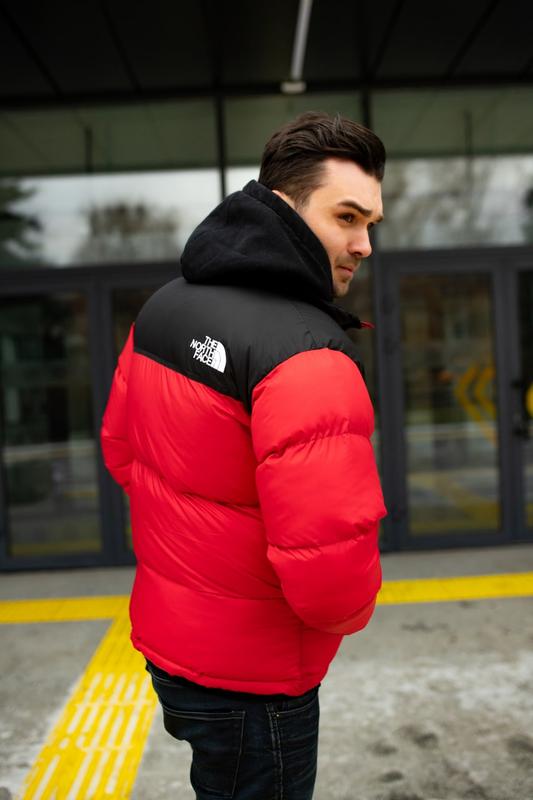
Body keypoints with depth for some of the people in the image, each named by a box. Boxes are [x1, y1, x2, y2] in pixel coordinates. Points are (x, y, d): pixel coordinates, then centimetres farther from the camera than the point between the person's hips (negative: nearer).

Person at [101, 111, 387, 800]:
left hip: (162, 633, 8)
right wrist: (347, 611, -9)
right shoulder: (307, 360, -29)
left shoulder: (163, 307, -1)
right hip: (251, 682, -7)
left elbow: (120, 446, 11)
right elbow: (331, 576, -32)